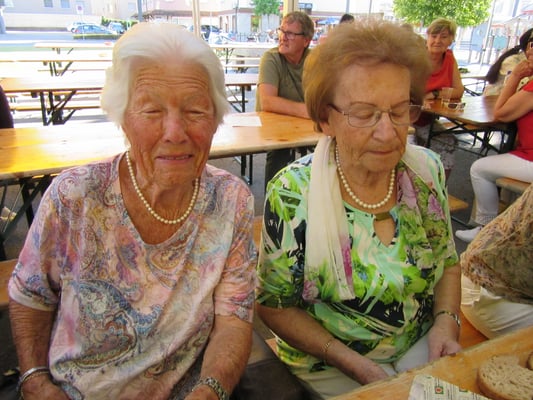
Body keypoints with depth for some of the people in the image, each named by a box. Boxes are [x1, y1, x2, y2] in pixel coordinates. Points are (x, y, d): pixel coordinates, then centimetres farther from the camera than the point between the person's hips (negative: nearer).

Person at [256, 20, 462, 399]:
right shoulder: (293, 193, -22)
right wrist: (352, 364, -19)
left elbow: (448, 263, 7)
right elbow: (274, 305, -12)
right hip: (329, 367, -3)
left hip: (421, 350, 4)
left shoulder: (428, 170, -8)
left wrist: (446, 321, -10)